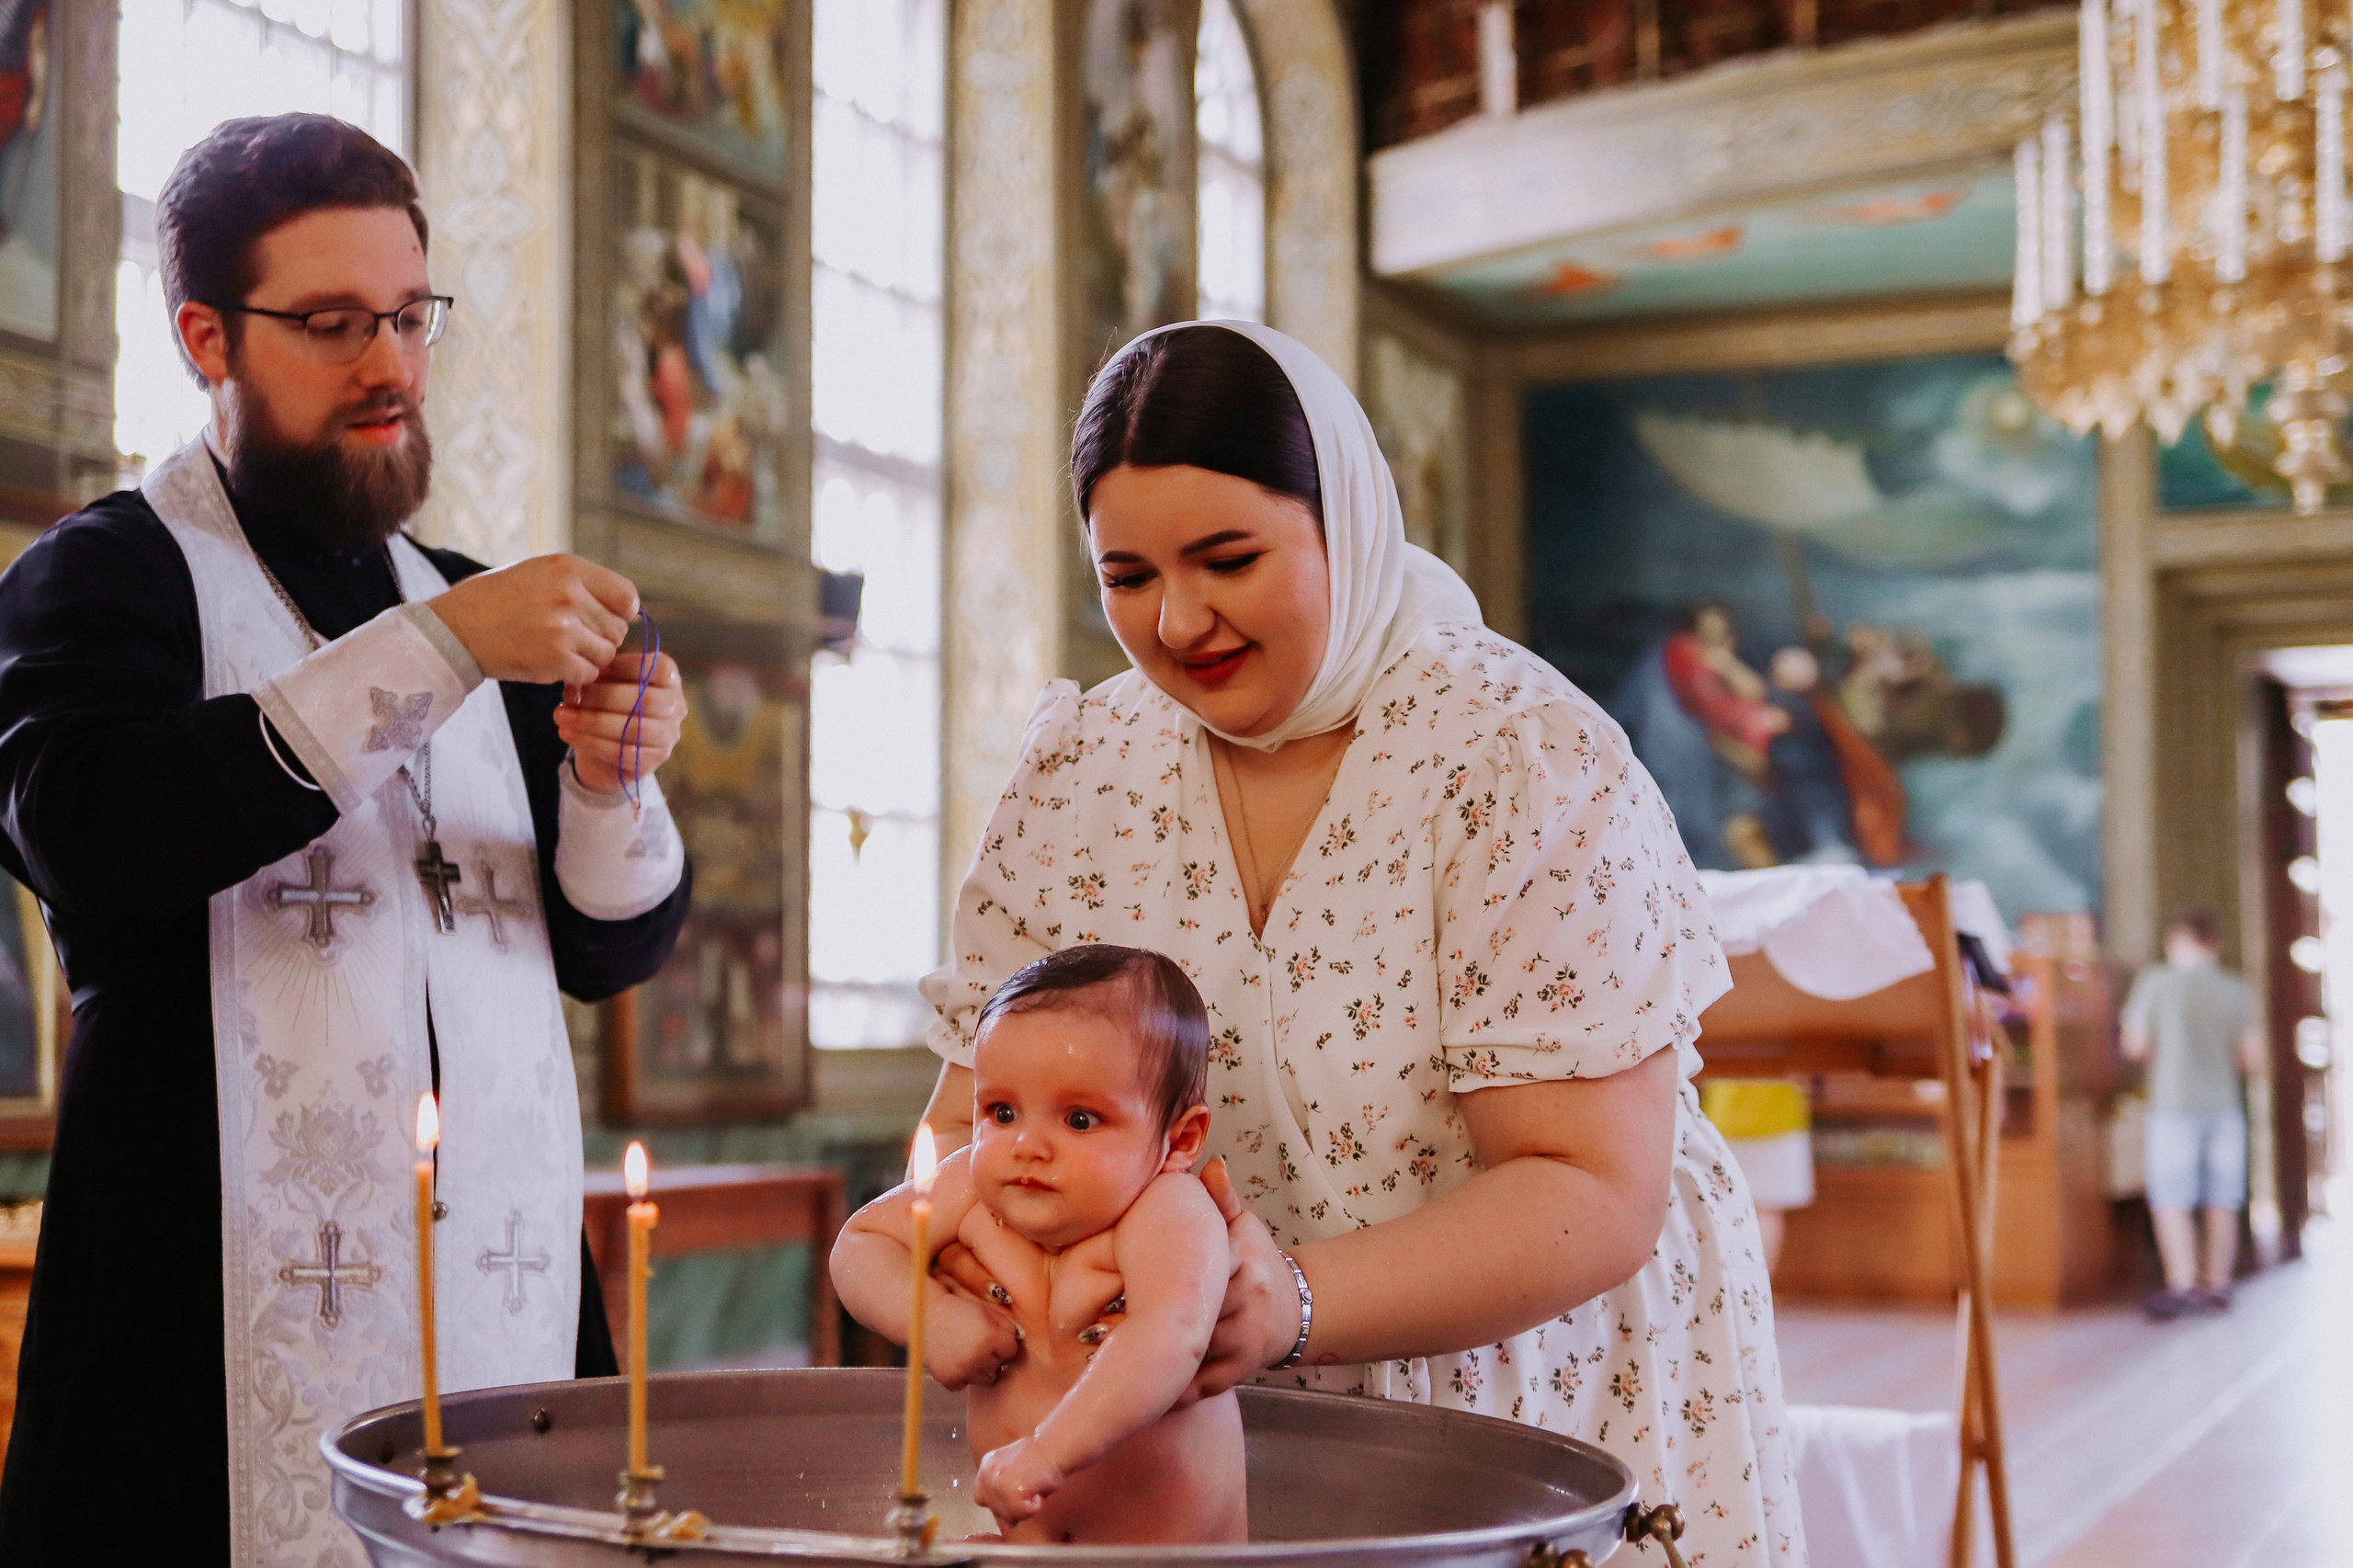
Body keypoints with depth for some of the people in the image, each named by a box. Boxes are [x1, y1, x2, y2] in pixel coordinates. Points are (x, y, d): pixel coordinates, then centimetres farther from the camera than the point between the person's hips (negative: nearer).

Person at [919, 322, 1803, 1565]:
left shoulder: (1531, 762, -12)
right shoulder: (1078, 775, 2)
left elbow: (1597, 1197, -17)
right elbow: (976, 1112, 7)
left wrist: (1293, 1307, -31)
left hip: (1545, 1413, -3)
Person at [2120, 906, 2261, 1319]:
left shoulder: (2155, 982, -4)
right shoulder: (2235, 990, 5)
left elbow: (2135, 1045, -2)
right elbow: (2253, 1057, 5)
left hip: (2173, 1104, -4)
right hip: (2225, 1106, 4)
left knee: (2171, 1200, -4)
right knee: (2221, 1202, 8)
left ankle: (2181, 1284, -14)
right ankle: (2217, 1286, 12)